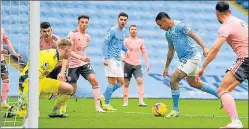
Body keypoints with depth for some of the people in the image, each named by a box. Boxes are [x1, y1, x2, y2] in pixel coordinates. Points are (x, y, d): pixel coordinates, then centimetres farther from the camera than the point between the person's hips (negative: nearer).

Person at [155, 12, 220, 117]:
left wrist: (204, 47, -32)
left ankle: (175, 110, 0)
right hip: (185, 60, 10)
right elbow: (171, 51, 24)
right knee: (193, 83, 21)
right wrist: (166, 67, 26)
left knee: (173, 80, -12)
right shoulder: (168, 33, 15)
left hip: (192, 57, -10)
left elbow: (193, 35, -21)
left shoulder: (179, 25, -13)